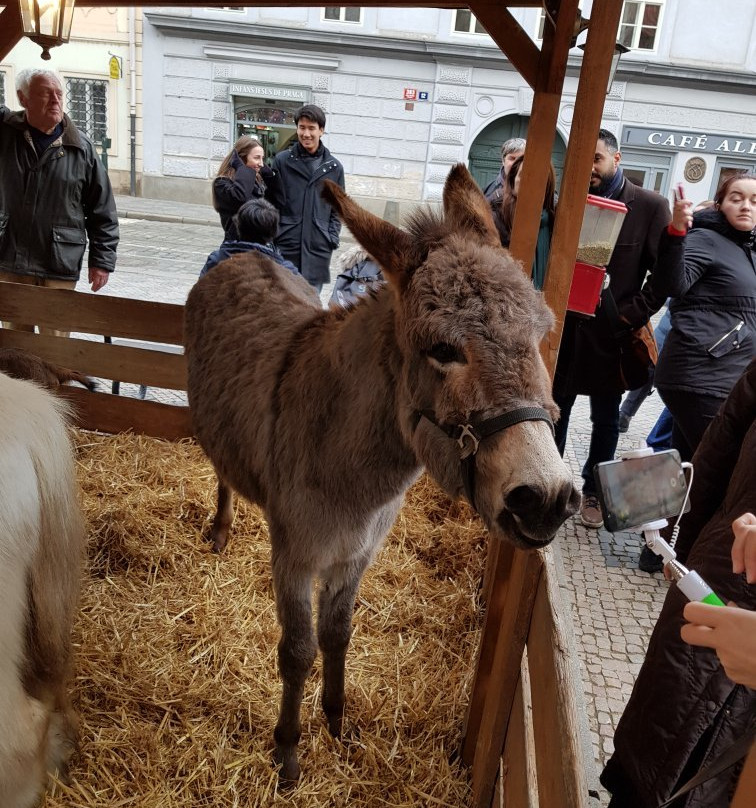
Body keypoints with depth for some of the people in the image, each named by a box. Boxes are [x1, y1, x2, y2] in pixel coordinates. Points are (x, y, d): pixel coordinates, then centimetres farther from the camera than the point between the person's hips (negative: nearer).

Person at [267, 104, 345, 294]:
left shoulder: (334, 167, 7)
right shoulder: (282, 160, 2)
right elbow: (272, 202, 3)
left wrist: (332, 239, 0)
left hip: (318, 248, 1)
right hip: (285, 245, -1)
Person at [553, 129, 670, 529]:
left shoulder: (650, 206, -5)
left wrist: (633, 314, -13)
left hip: (611, 333, -2)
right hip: (566, 327, 2)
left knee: (605, 419, 12)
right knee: (555, 409, 13)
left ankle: (593, 491, 30)